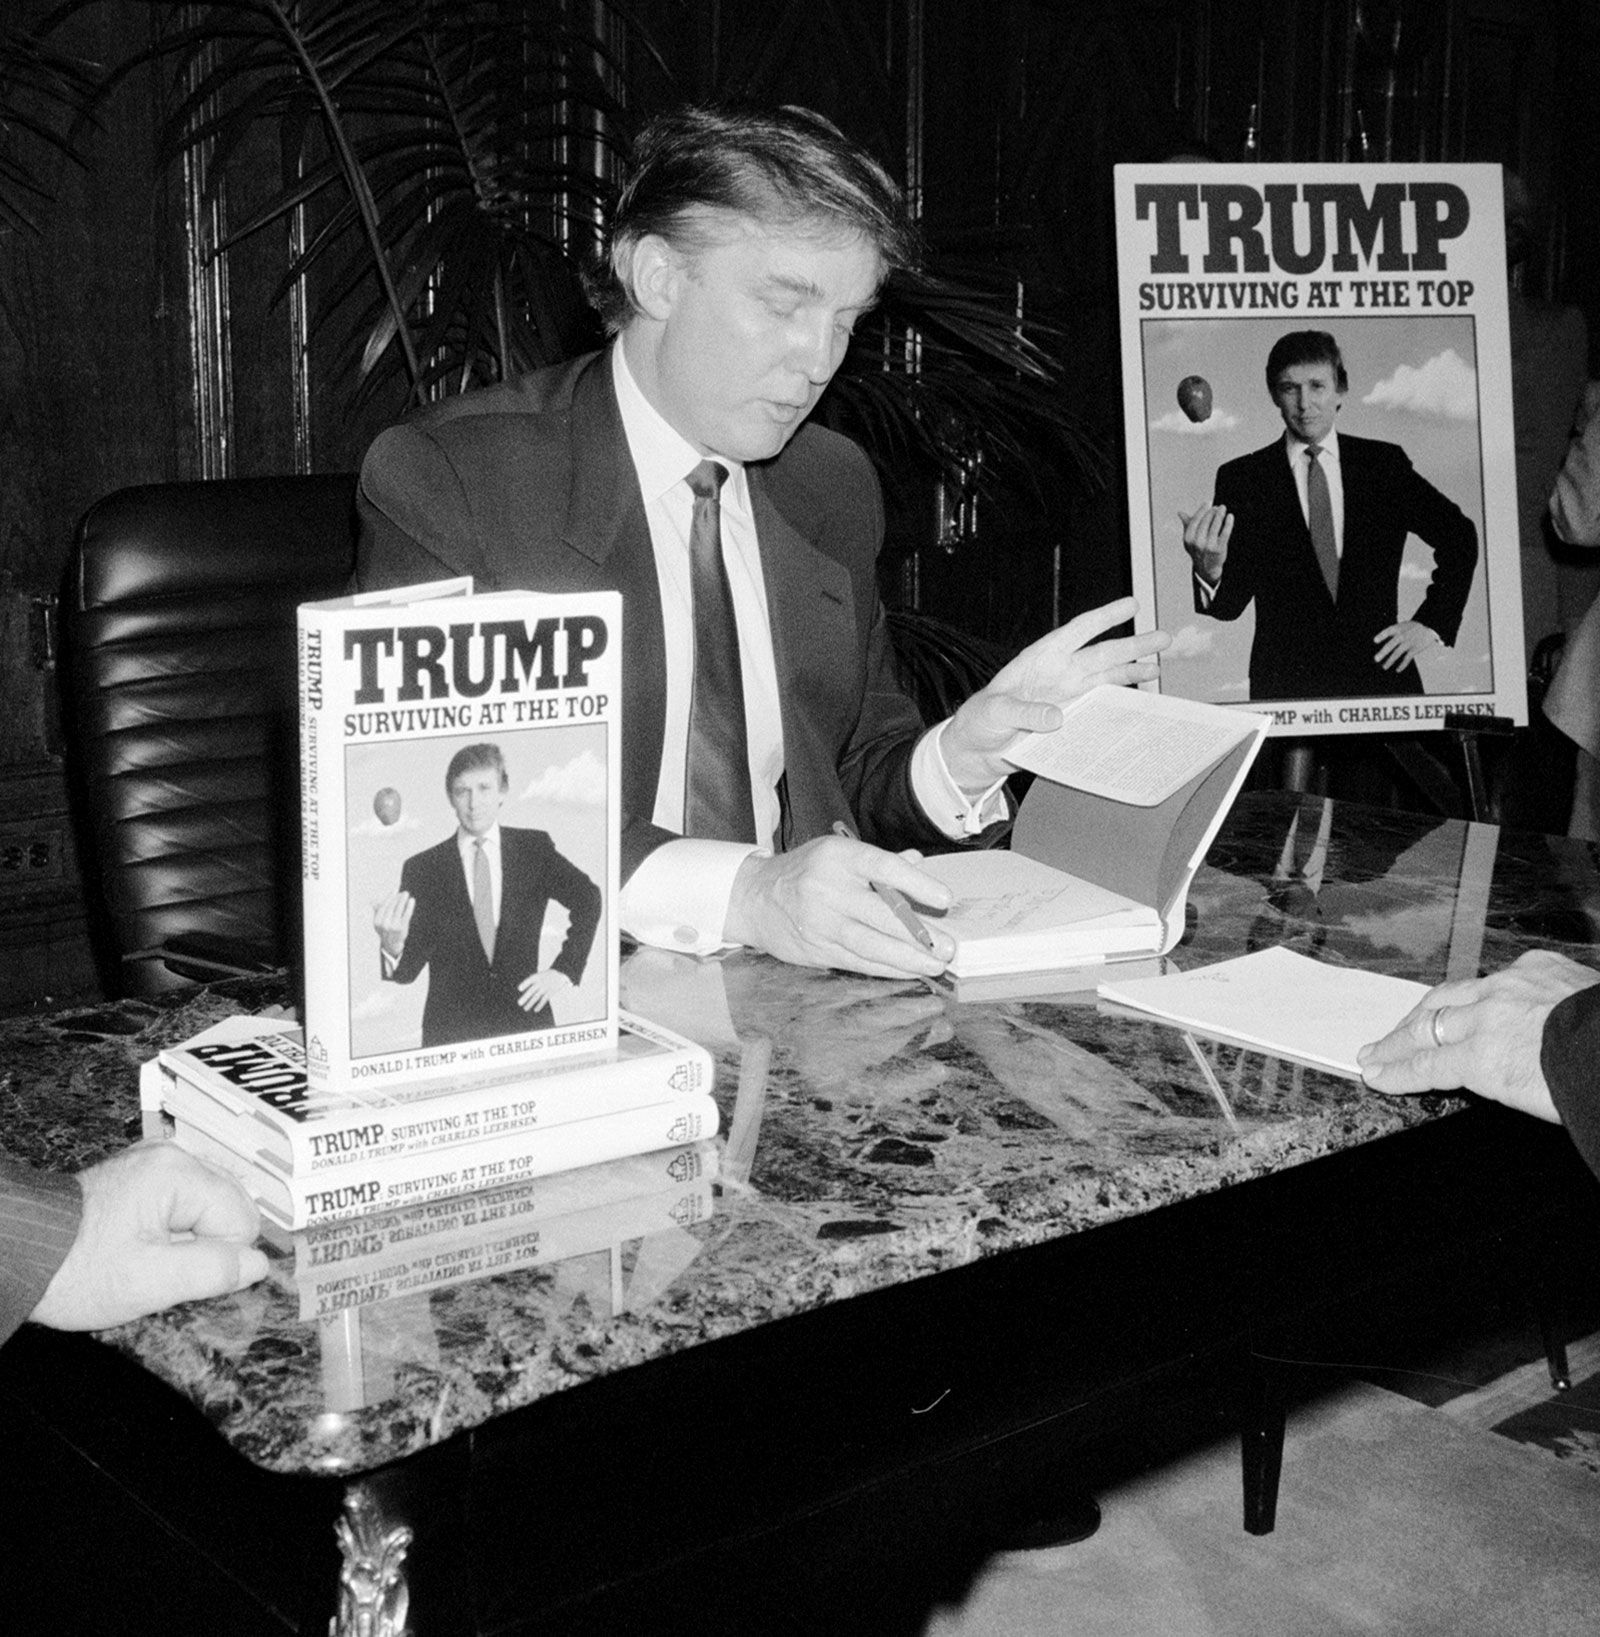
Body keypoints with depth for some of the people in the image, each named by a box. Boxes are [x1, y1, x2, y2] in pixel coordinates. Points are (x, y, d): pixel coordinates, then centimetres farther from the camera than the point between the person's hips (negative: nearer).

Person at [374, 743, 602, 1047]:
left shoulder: (534, 848, 3)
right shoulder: (422, 869, -1)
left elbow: (587, 899, 14)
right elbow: (408, 969, -3)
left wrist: (565, 969, 4)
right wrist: (392, 945, -25)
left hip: (528, 1023, 1)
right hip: (451, 1032, -1)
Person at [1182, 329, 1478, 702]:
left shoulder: (1385, 464, 6)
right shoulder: (1242, 478, 1)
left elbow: (1459, 536, 17)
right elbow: (1231, 603, -3)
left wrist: (1432, 622, 10)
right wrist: (1209, 570, -25)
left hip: (1381, 675, 2)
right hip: (1284, 689, -1)